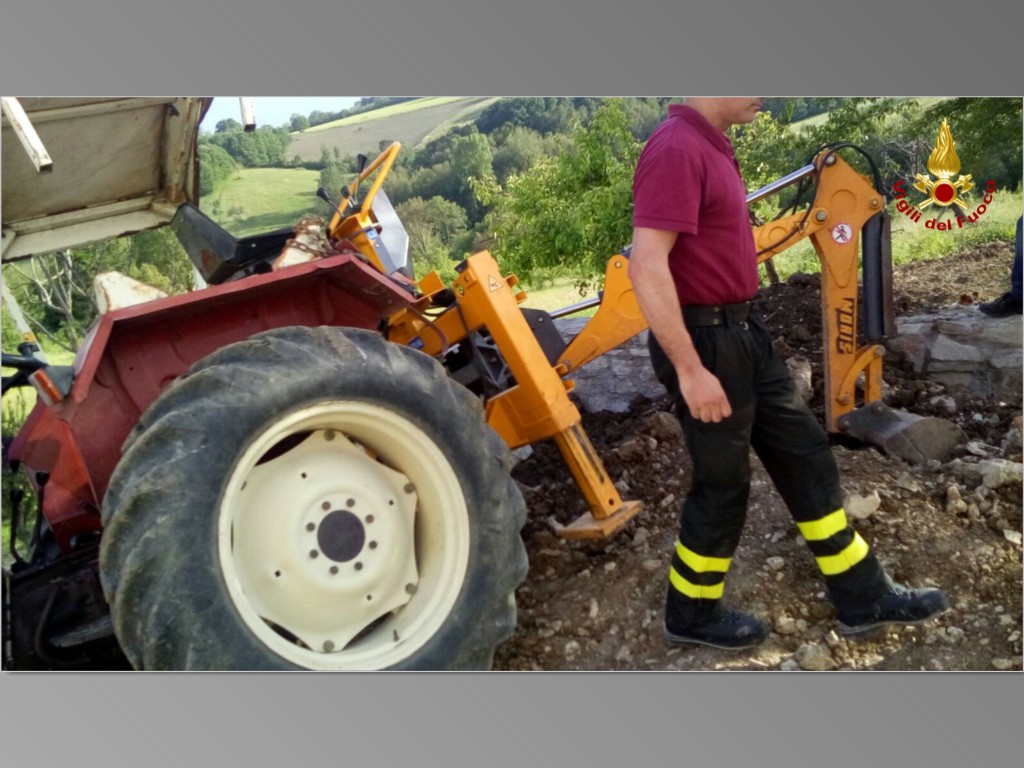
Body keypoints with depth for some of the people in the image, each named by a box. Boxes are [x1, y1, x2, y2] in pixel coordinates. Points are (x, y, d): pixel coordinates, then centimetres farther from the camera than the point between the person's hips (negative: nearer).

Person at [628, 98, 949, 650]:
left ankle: (863, 598, 28)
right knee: (722, 482, 5)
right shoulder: (676, 149, -20)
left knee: (804, 452, 14)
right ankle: (691, 615, 26)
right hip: (705, 340, -10)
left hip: (741, 329, 10)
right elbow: (646, 267, -27)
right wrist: (690, 369, -27)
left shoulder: (709, 144, 12)